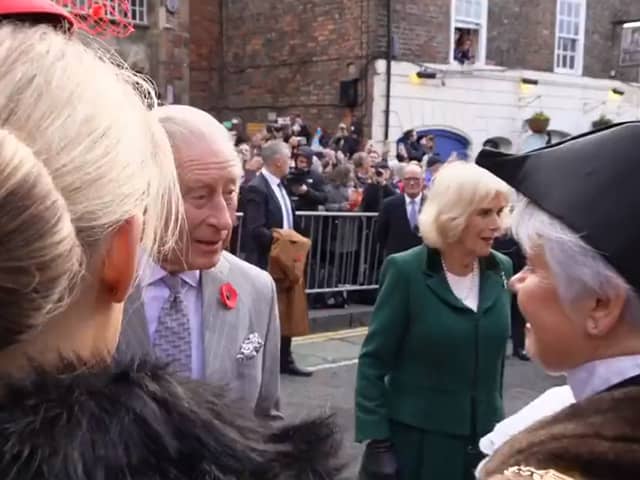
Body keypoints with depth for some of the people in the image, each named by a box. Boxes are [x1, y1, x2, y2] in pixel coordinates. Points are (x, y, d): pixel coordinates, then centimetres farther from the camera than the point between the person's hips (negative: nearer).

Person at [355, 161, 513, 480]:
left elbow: (495, 352, 10)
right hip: (416, 437, -4)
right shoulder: (406, 271, -13)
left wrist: (495, 417, 14)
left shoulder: (501, 270, 1)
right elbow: (374, 360, -11)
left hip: (484, 436, 4)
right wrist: (376, 439, -14)